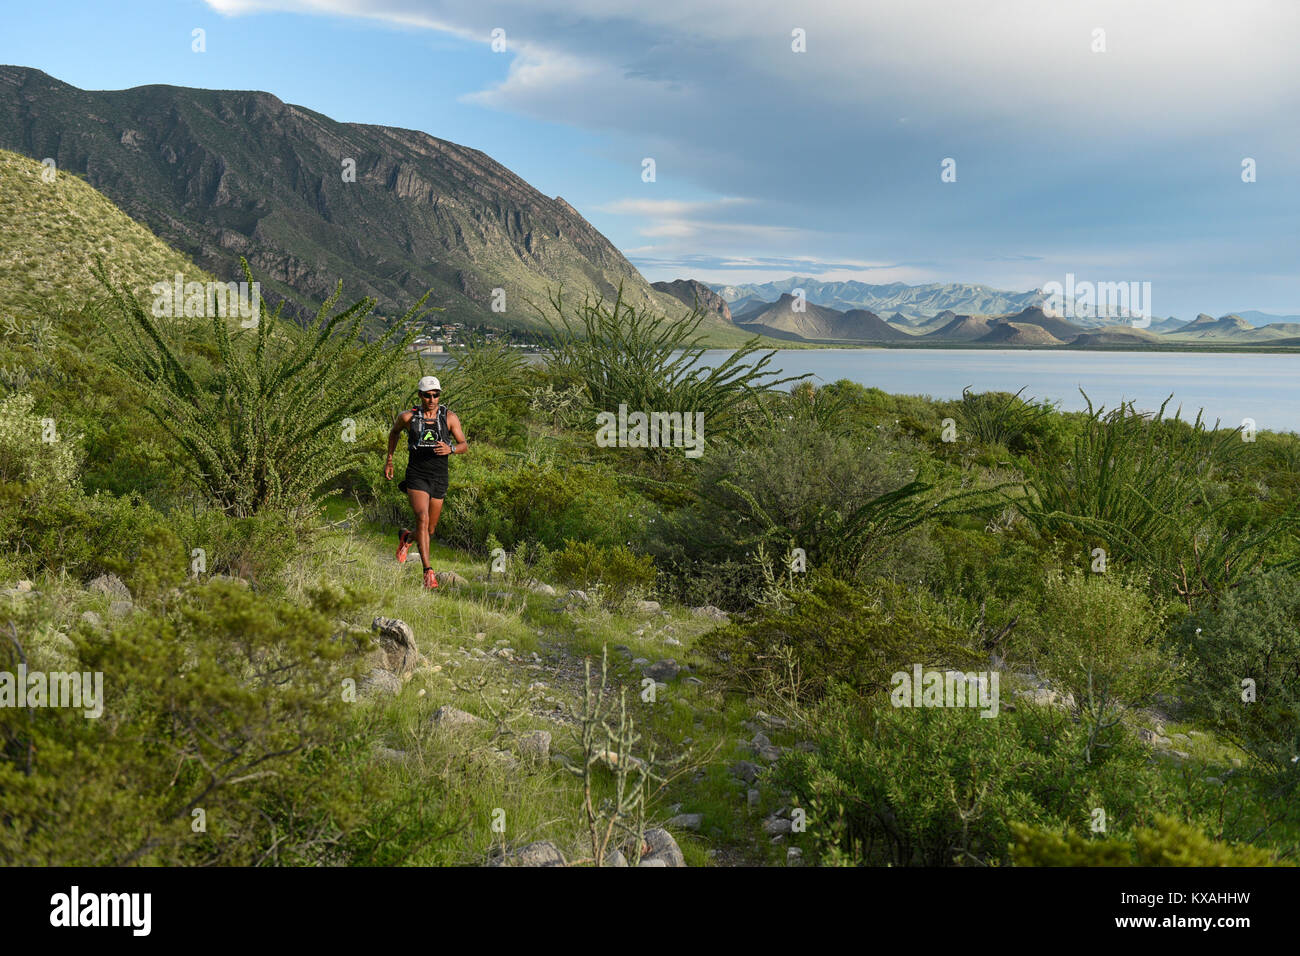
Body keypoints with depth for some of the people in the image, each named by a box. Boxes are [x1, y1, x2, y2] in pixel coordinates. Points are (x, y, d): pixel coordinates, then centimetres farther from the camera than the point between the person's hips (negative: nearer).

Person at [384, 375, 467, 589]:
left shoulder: (449, 417, -1)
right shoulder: (408, 417, -1)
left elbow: (465, 446, -2)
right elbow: (394, 432, 20)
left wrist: (451, 449, -24)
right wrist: (389, 460, 20)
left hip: (439, 478, 2)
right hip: (416, 476, -2)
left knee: (430, 530, 11)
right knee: (423, 519, -24)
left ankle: (407, 537, 47)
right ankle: (428, 572, -23)